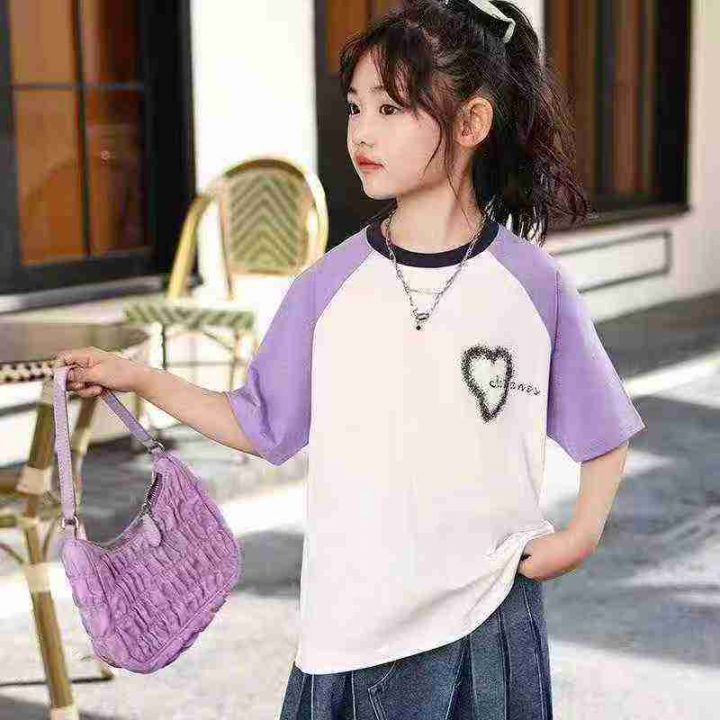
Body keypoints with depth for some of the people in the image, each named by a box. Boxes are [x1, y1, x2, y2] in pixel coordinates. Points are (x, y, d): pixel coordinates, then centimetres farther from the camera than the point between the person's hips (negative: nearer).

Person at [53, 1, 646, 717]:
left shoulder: (534, 283, -5)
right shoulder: (329, 285, -3)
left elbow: (604, 431, 6)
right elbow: (260, 425, 6)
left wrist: (580, 535, -5)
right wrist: (140, 378, 1)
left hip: (488, 622, -1)